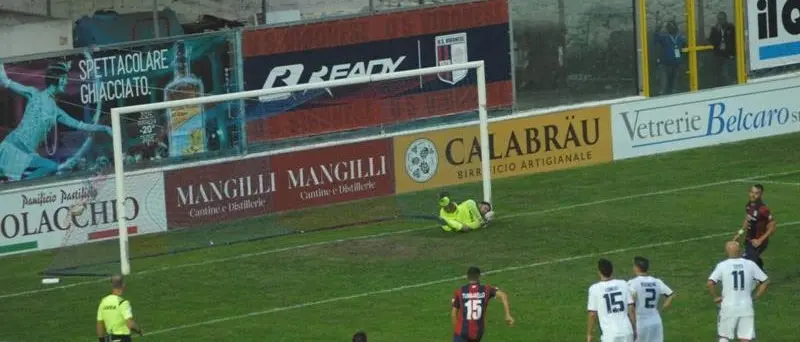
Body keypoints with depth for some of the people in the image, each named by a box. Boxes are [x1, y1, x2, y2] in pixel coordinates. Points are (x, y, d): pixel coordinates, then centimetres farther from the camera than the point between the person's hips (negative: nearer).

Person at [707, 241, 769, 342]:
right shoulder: (750, 265, -1)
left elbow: (710, 283, -16)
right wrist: (756, 296, 10)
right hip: (746, 307, 1)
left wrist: (715, 297, -2)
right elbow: (765, 281, 2)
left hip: (728, 307, -1)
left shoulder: (722, 266, -7)